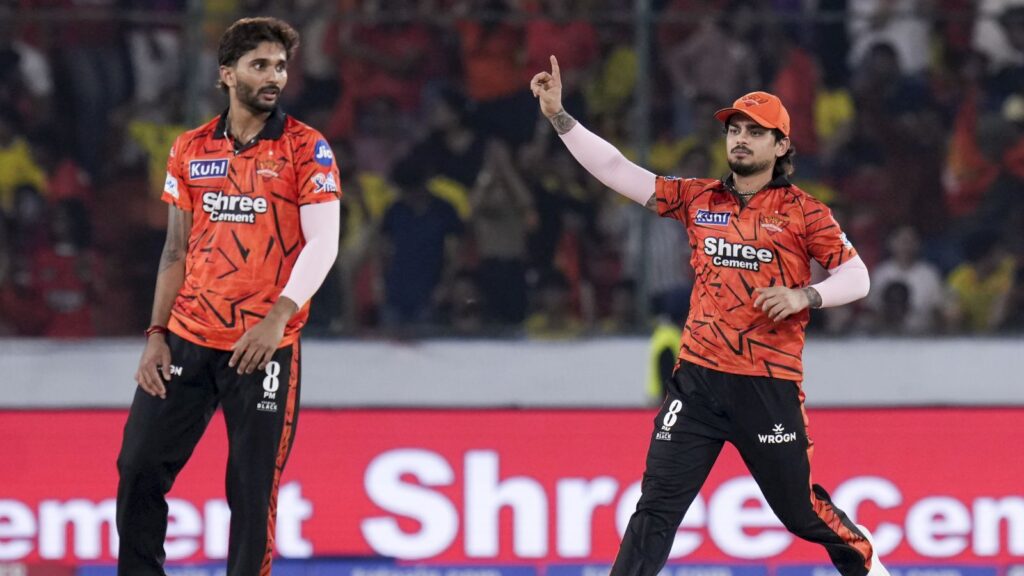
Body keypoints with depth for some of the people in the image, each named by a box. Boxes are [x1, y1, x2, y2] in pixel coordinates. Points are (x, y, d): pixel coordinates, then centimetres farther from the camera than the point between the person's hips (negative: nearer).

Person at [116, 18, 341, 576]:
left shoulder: (306, 148, -2)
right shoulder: (190, 150, 9)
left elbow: (323, 243, -9)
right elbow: (177, 250, 14)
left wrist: (278, 317, -21)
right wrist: (157, 335, 7)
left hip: (266, 347, -4)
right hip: (187, 340, 4)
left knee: (253, 488, -2)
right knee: (140, 465, 3)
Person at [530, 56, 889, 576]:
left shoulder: (801, 211, 1)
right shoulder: (698, 199, 10)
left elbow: (856, 276, 0)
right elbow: (616, 170, 7)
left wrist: (804, 297, -18)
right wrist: (558, 116, -1)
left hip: (768, 387, -3)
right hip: (697, 379, 3)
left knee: (800, 509, 6)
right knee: (657, 508, -4)